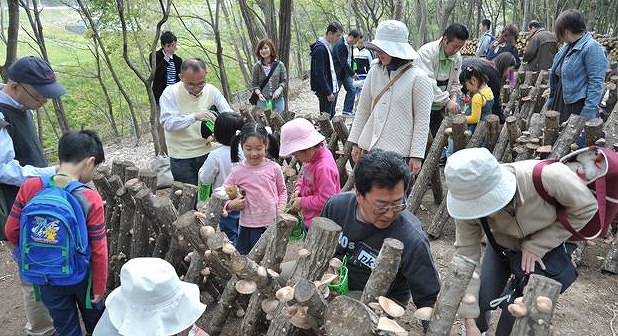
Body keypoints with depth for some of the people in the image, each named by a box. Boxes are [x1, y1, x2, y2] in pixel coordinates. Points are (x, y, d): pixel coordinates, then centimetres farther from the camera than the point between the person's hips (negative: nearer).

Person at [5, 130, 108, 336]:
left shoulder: (30, 188, -15)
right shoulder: (91, 199, -22)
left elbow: (11, 231, -5)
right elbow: (98, 251, -18)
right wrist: (99, 287, -4)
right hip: (82, 277, -2)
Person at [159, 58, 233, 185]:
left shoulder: (211, 91, -3)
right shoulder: (170, 93, -11)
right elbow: (168, 124, -21)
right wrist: (194, 116, -33)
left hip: (205, 152, 3)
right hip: (181, 158, -3)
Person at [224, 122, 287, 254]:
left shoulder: (274, 168, -5)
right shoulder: (237, 172, -7)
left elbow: (282, 190, 8)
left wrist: (279, 211, -5)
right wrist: (230, 205, -18)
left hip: (273, 224, 1)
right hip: (249, 227, -1)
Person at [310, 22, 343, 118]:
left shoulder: (326, 47, 13)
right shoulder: (320, 49, -17)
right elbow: (319, 74, -21)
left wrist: (332, 90, 15)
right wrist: (328, 92, -21)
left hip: (330, 89, 10)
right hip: (324, 91, -10)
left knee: (331, 116, 14)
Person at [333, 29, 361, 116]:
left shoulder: (349, 45, 6)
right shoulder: (339, 44, -22)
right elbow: (343, 62, -24)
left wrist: (351, 72, 7)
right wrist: (352, 73, -19)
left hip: (347, 72, 9)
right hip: (338, 72, -9)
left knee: (352, 90, 5)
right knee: (335, 93, 1)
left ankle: (347, 111, 12)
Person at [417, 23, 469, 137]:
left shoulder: (457, 57, 4)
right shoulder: (427, 52, -19)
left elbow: (455, 83, 11)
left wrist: (453, 99, -9)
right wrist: (447, 101, -30)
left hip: (440, 108, 6)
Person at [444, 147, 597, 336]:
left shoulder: (546, 177, -42)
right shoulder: (470, 205, -32)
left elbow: (587, 207, -22)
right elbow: (466, 255, -24)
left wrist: (537, 246, -25)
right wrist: (469, 320, -23)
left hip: (548, 246, -2)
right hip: (502, 244, 2)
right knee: (481, 300, -2)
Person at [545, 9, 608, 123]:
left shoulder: (592, 48, -16)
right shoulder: (568, 46, 12)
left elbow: (596, 82, -20)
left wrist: (588, 112, -22)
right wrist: (551, 99, 22)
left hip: (577, 106, -8)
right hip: (560, 102, 8)